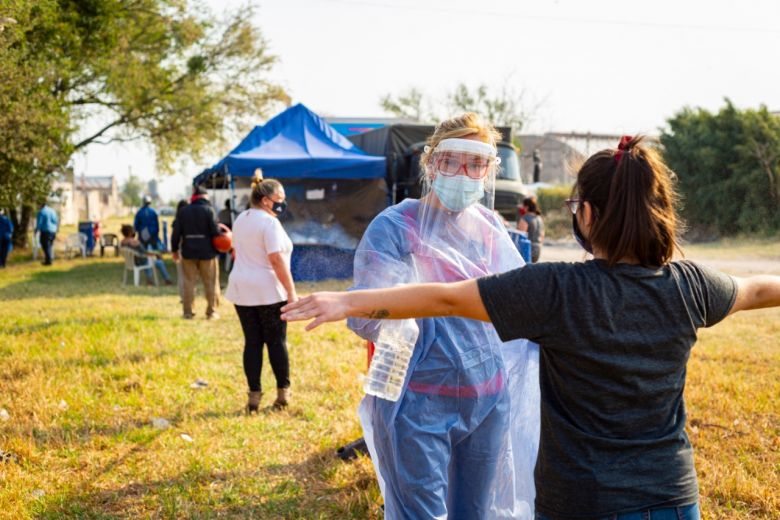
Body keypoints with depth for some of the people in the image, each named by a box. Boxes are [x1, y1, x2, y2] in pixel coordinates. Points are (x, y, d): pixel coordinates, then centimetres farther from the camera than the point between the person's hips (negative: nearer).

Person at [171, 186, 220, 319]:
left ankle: (187, 312, 8)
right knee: (210, 282, 6)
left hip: (188, 252, 3)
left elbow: (176, 233, 5)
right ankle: (211, 312, 8)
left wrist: (175, 249, 14)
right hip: (207, 252, -3)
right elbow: (215, 231, -13)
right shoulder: (209, 210, -6)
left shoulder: (183, 211, 5)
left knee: (189, 282, 8)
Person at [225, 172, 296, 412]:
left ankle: (254, 396, 9)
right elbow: (277, 260, -19)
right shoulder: (269, 222, -13)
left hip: (242, 291, 7)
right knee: (276, 342, 4)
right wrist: (291, 292, -17)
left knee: (252, 342, 8)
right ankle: (283, 393, 13)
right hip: (269, 292, -7)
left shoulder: (240, 219, 13)